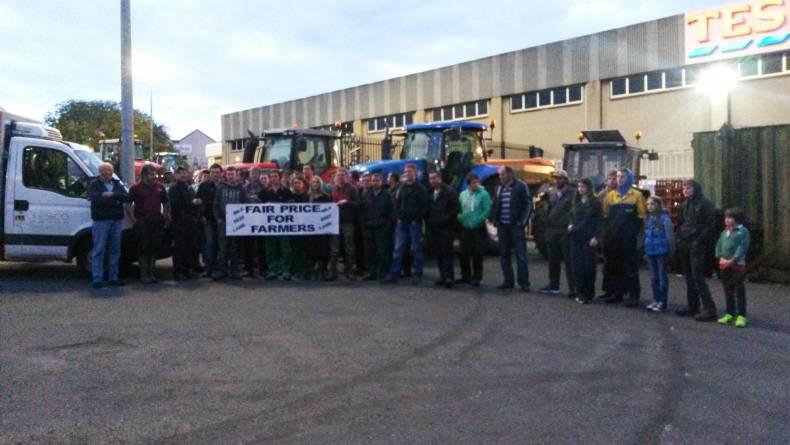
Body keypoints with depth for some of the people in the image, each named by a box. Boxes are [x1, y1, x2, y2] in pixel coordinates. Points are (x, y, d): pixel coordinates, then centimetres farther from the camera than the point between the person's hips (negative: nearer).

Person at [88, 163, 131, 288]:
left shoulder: (117, 184, 15)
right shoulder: (94, 185, 3)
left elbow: (128, 198, 1)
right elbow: (96, 199, -15)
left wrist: (112, 195, -12)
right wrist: (116, 199, -11)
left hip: (117, 220, 5)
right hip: (101, 221, -5)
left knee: (115, 250, 7)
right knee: (98, 250, -4)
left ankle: (113, 277, 14)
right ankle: (97, 279, -2)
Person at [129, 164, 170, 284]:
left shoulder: (160, 187, 10)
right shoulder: (136, 188, -3)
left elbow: (166, 203, 19)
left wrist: (166, 216, 9)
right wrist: (132, 218, -8)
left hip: (157, 222, 4)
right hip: (142, 223, -4)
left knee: (154, 248, 10)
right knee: (143, 249, -1)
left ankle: (152, 273, 19)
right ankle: (144, 274, 5)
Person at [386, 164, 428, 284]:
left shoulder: (420, 188, -2)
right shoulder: (402, 187, 11)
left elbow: (424, 206, -6)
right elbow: (397, 203, 13)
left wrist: (417, 219, -12)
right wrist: (398, 217, 0)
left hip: (415, 223, -4)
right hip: (402, 222, 4)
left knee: (416, 249, 2)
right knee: (398, 248, 2)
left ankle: (417, 274, 10)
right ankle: (393, 273, 5)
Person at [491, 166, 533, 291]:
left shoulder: (521, 186, -3)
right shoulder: (500, 188, 15)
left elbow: (528, 205, -6)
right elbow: (495, 205, 19)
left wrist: (522, 222, -11)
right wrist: (495, 221, 8)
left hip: (516, 226, -6)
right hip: (503, 226, 6)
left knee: (521, 255, -4)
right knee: (504, 255, 8)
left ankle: (523, 282, 0)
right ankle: (508, 281, 16)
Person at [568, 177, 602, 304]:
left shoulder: (595, 202, -2)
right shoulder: (575, 202, 13)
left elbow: (599, 221, -5)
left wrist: (595, 237, -13)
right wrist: (570, 225, 2)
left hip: (588, 238, -5)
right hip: (576, 237, 5)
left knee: (588, 265, -2)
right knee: (577, 264, 1)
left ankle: (589, 293, 6)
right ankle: (579, 292, 7)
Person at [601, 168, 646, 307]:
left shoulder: (637, 195, 1)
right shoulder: (611, 195, 11)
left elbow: (641, 217, -1)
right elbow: (606, 215, 13)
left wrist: (636, 233, -9)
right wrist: (607, 232, 6)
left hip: (629, 238, -4)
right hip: (613, 237, 4)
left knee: (631, 267, -3)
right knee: (614, 266, 9)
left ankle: (633, 296, -1)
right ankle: (616, 293, 18)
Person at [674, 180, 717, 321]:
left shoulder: (704, 203, -7)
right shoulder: (685, 205, 15)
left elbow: (709, 226, -11)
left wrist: (699, 241, -17)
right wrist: (679, 238, 9)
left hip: (696, 245, -8)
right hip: (684, 244, 8)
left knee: (697, 276, -12)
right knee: (689, 276, 11)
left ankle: (709, 308, -9)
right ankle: (692, 306, 19)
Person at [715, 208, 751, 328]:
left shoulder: (743, 231, -5)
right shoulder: (724, 232, 15)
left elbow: (743, 247, -14)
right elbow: (719, 245, 10)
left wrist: (732, 260, -19)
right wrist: (721, 258, -7)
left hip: (737, 265, -6)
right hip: (724, 265, 6)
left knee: (739, 291, -4)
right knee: (728, 290, 12)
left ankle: (741, 316, 0)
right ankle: (729, 314, 20)